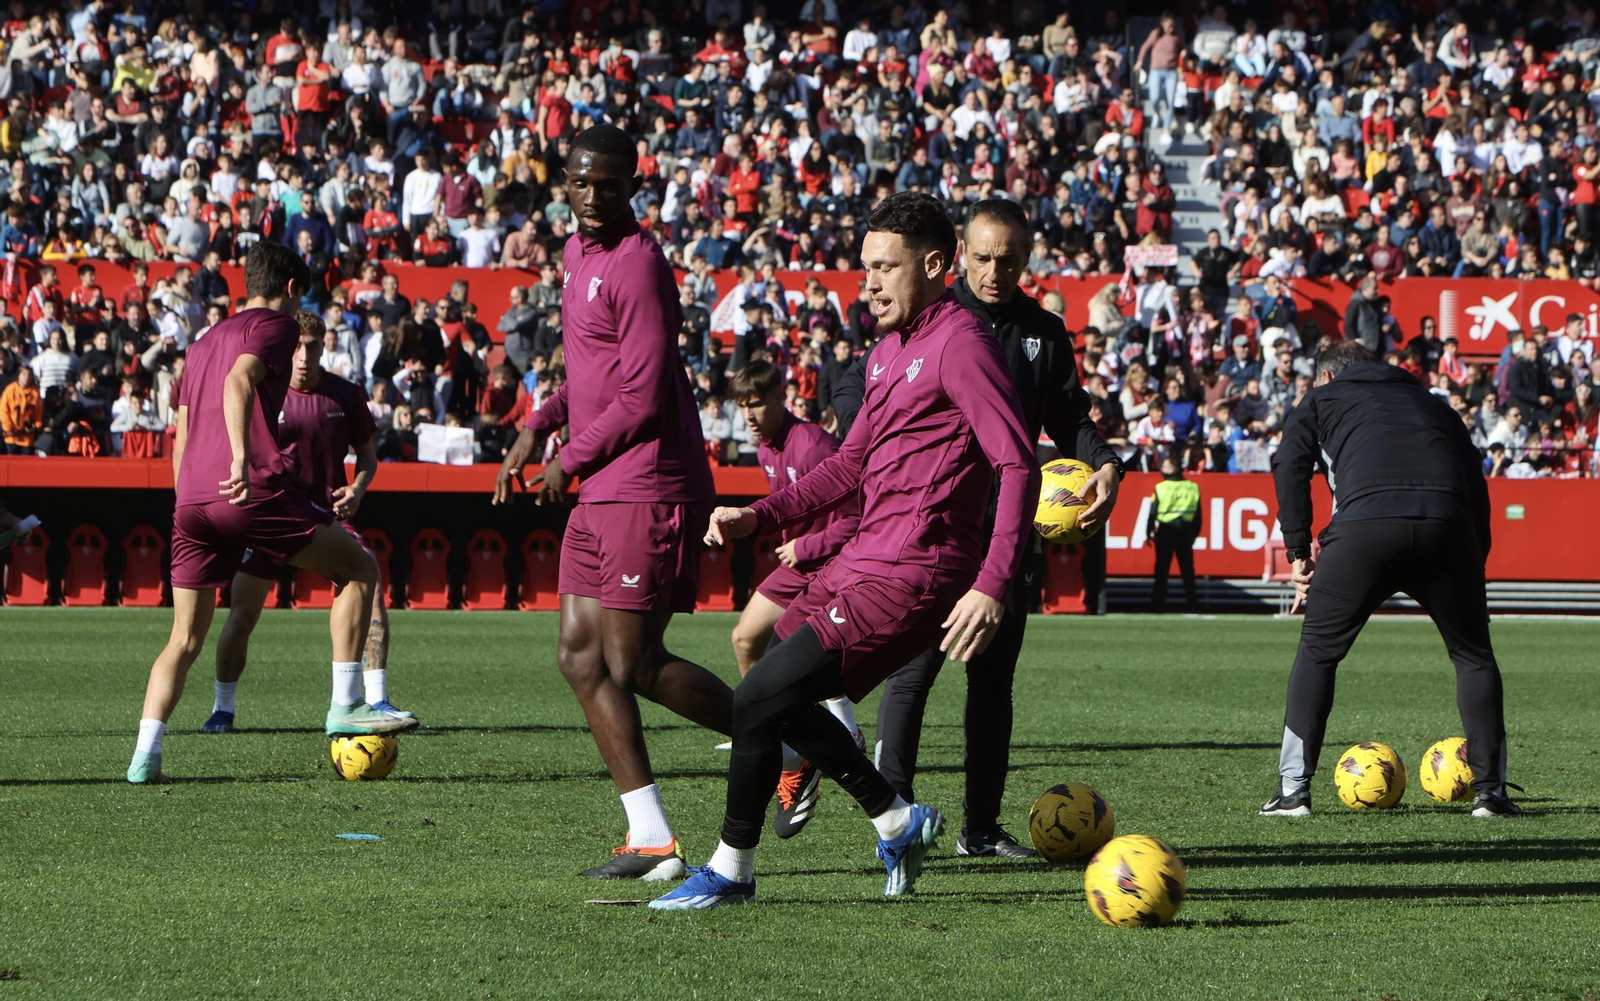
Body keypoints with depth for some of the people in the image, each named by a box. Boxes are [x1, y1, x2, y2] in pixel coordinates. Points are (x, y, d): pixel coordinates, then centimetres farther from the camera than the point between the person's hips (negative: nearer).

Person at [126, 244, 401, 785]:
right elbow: (239, 382, -15)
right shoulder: (275, 324, 6)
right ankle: (345, 705, 2)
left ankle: (144, 756, -3)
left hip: (191, 498, 7)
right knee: (360, 568, 8)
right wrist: (242, 460, -27)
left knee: (185, 638, 11)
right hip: (254, 492, -7)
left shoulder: (204, 342, 30)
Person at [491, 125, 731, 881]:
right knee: (580, 656, 5)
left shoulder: (637, 266, -15)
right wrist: (536, 428, 15)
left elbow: (643, 400, -18)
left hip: (646, 491, -10)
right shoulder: (578, 253, 15)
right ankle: (651, 839, 6)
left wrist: (568, 463, -8)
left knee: (633, 664, -8)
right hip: (599, 493, 10)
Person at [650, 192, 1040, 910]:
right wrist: (757, 517, 13)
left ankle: (731, 871, 1)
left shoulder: (961, 345, -11)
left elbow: (1018, 466, -18)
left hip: (910, 574, -10)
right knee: (773, 699, 13)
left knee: (759, 701, -13)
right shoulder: (890, 351, 18)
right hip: (862, 557, 10)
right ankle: (897, 821, 22)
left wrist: (992, 587, -27)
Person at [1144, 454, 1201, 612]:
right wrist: (1194, 533, 16)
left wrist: (1148, 533, 3)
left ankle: (1158, 603, 0)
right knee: (1187, 567, 8)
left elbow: (1153, 513, -6)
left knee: (1162, 568, 2)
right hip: (1186, 531, 3)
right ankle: (1192, 603, 6)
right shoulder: (1192, 487, 3)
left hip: (1166, 530, -3)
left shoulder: (1160, 488, -7)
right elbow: (1198, 516, 7)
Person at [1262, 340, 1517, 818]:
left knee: (1318, 650, 12)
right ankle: (1490, 790, 11)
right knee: (1473, 654, 17)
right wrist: (1475, 560, 25)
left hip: (1365, 525, -2)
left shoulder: (1320, 401, 27)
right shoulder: (1433, 404, 35)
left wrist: (1298, 552, 8)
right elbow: (1476, 483, 25)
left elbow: (1290, 466, 9)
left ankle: (1293, 790, 8)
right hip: (1447, 524, 2)